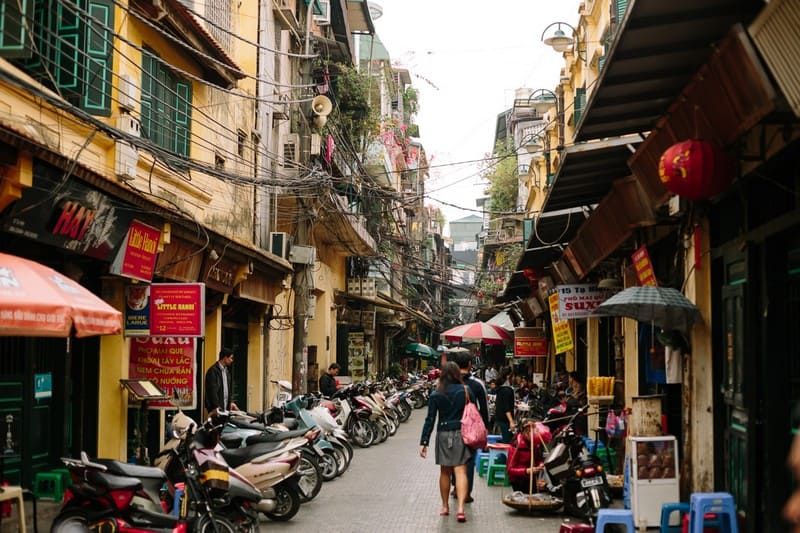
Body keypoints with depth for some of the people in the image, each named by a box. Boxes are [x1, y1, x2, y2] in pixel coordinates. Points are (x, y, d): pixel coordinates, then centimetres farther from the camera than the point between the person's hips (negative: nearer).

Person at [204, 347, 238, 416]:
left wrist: (231, 401, 6)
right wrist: (217, 407, -18)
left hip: (226, 407, 8)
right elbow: (212, 390, -16)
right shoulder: (213, 371, -12)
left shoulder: (227, 371, 14)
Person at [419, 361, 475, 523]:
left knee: (444, 472, 14)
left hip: (443, 434, 1)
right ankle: (461, 507, -18)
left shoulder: (436, 395, -2)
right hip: (461, 433, -1)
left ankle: (445, 506, 24)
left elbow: (430, 420, -4)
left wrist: (424, 442, -3)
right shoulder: (466, 391, -1)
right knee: (460, 470, -5)